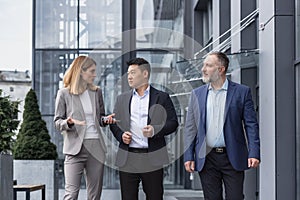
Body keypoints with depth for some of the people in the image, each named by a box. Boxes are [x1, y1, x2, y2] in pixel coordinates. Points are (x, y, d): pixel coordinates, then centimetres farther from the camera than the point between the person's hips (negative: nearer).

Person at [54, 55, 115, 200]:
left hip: (96, 147, 5)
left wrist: (106, 119, 0)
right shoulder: (64, 93, 0)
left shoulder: (96, 92, 13)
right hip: (75, 148, -4)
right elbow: (57, 122, 2)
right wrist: (69, 122, -19)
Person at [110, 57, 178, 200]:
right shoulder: (122, 99, 15)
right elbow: (114, 123, 17)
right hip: (127, 160, 2)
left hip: (152, 159, -2)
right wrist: (120, 135, -3)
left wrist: (155, 130, -14)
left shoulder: (162, 97, 6)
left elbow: (173, 123, 2)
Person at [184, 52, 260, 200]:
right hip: (206, 158, 2)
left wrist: (254, 153, -11)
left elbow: (251, 125, -1)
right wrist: (188, 156, 1)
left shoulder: (242, 92, 1)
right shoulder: (197, 93, 8)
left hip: (233, 158, -2)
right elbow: (190, 127, 8)